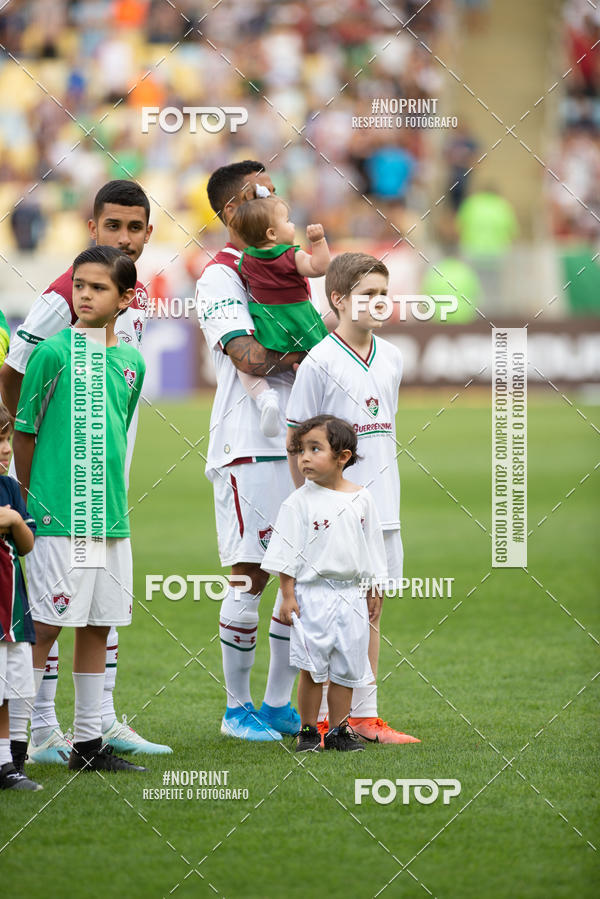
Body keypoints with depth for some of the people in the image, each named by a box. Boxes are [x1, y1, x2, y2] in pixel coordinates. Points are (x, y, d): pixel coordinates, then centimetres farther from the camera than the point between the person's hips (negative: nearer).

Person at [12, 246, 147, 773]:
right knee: (45, 625, -5)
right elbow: (24, 432, -1)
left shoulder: (131, 362, 10)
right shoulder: (53, 353, -7)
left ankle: (89, 743, 16)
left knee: (98, 625, 9)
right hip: (57, 514, -6)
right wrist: (30, 499, 1)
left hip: (111, 515, 6)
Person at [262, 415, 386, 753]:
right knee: (312, 668, -2)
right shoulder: (300, 502, -6)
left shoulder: (362, 499, 4)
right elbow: (287, 554, -4)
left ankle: (338, 730, 16)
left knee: (346, 668, 7)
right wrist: (288, 595, -9)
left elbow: (372, 548, 13)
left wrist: (373, 591, 14)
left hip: (351, 595, 3)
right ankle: (308, 731, 8)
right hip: (313, 594, -3)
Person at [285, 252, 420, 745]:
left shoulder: (391, 358, 9)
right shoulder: (321, 361, -10)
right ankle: (317, 719, 5)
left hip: (381, 506, 6)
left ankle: (365, 714, 16)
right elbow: (296, 440, -7)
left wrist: (384, 491, 16)